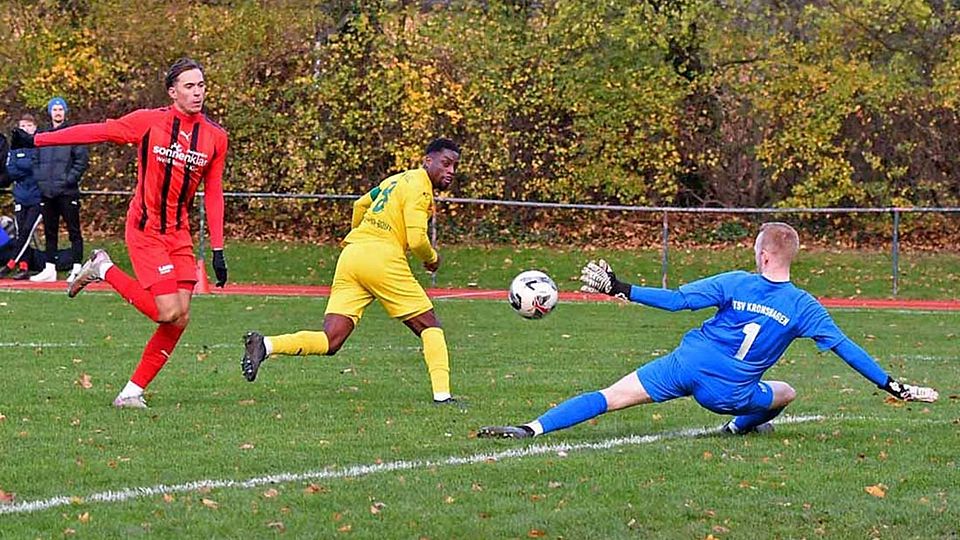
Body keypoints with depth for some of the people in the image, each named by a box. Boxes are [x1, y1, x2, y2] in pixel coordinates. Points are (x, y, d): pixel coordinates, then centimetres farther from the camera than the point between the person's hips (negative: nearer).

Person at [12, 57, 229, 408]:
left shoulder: (215, 137, 3)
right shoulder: (149, 121, -9)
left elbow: (213, 194, 9)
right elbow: (96, 132, -3)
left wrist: (218, 251, 7)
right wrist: (36, 139, -2)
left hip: (179, 234, 5)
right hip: (145, 230, -5)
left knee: (180, 319, -4)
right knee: (168, 312, -15)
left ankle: (133, 391, 8)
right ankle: (103, 270, 8)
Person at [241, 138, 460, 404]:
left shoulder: (399, 179, 24)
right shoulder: (419, 186, -3)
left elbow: (361, 205, 38)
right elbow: (417, 240, -12)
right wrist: (432, 258, 8)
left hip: (351, 253, 7)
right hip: (383, 258, -7)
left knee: (329, 342, -3)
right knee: (430, 327, 7)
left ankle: (266, 345, -22)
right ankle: (442, 395, -4)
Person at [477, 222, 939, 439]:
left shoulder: (735, 283, -2)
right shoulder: (803, 306, -2)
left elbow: (676, 300, -6)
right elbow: (844, 348, -2)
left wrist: (621, 289, -1)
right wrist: (891, 386, 4)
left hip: (685, 365, 0)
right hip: (728, 394, 0)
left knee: (608, 397, -3)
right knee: (785, 393, 27)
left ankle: (532, 428, -16)